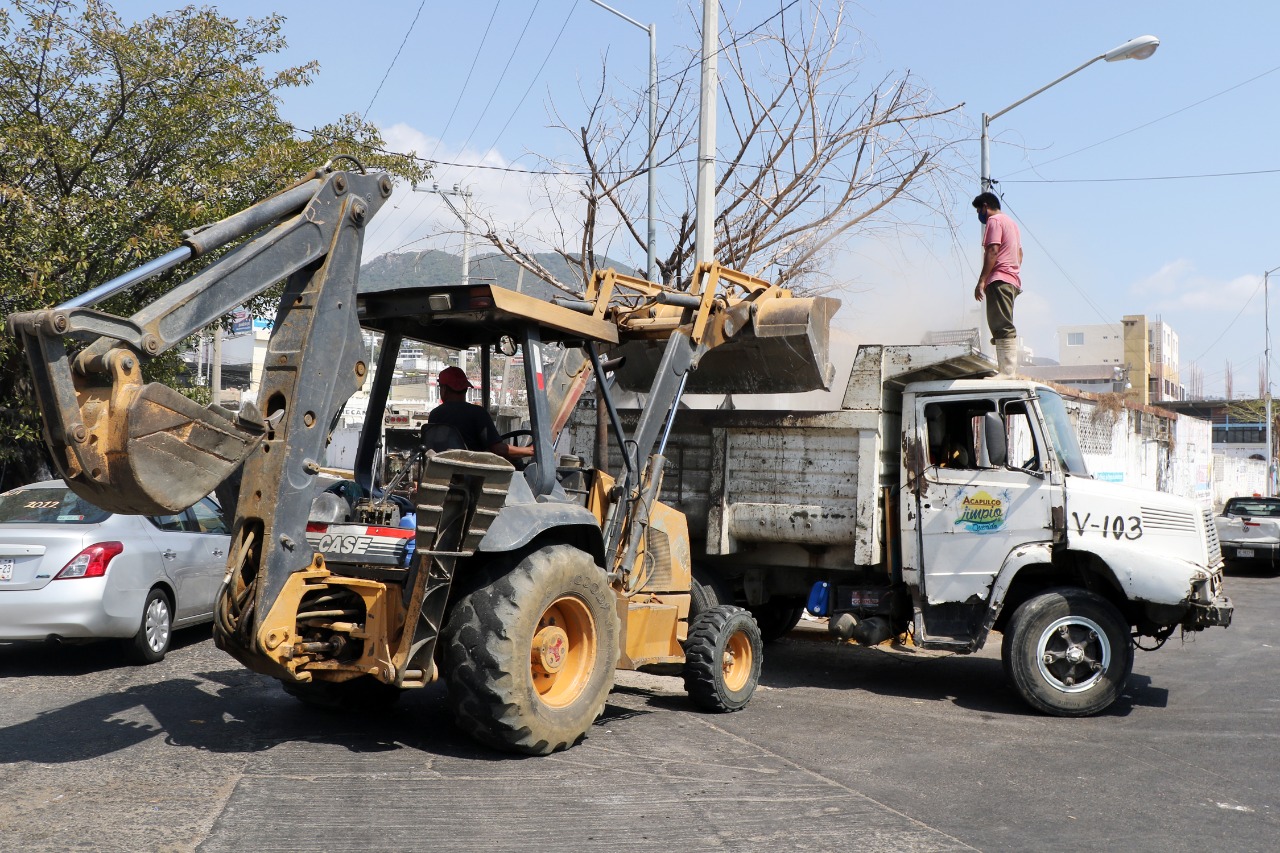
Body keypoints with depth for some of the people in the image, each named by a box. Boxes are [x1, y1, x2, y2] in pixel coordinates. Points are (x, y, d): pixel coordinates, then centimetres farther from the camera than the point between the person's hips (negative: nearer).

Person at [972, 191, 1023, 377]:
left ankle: (1007, 372, -20)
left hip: (999, 280, -10)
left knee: (1002, 328, -14)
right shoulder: (1011, 222, 26)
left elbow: (992, 251, -14)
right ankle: (1008, 371, 7)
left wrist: (981, 281, -17)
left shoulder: (994, 221, -4)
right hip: (1013, 281, 10)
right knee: (1004, 328, 10)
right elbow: (1019, 253, 26)